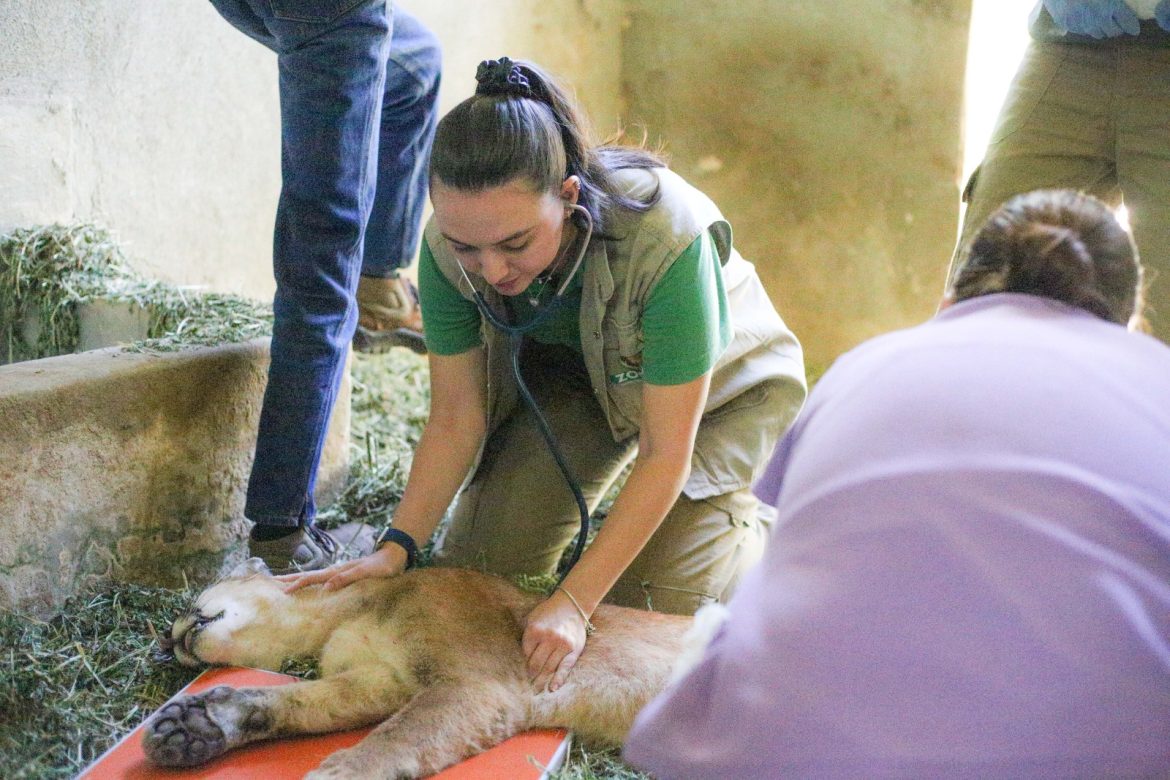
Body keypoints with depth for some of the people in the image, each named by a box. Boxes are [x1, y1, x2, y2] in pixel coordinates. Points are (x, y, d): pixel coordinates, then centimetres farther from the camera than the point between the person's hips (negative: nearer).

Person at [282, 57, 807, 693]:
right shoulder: (451, 244, -28)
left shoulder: (665, 235, -42)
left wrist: (574, 603, -36)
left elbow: (664, 455, -34)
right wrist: (398, 549, -27)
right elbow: (455, 418, -16)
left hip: (724, 385, -4)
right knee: (471, 564, -10)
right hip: (572, 373, 4)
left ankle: (757, 533, 17)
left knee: (649, 605, -14)